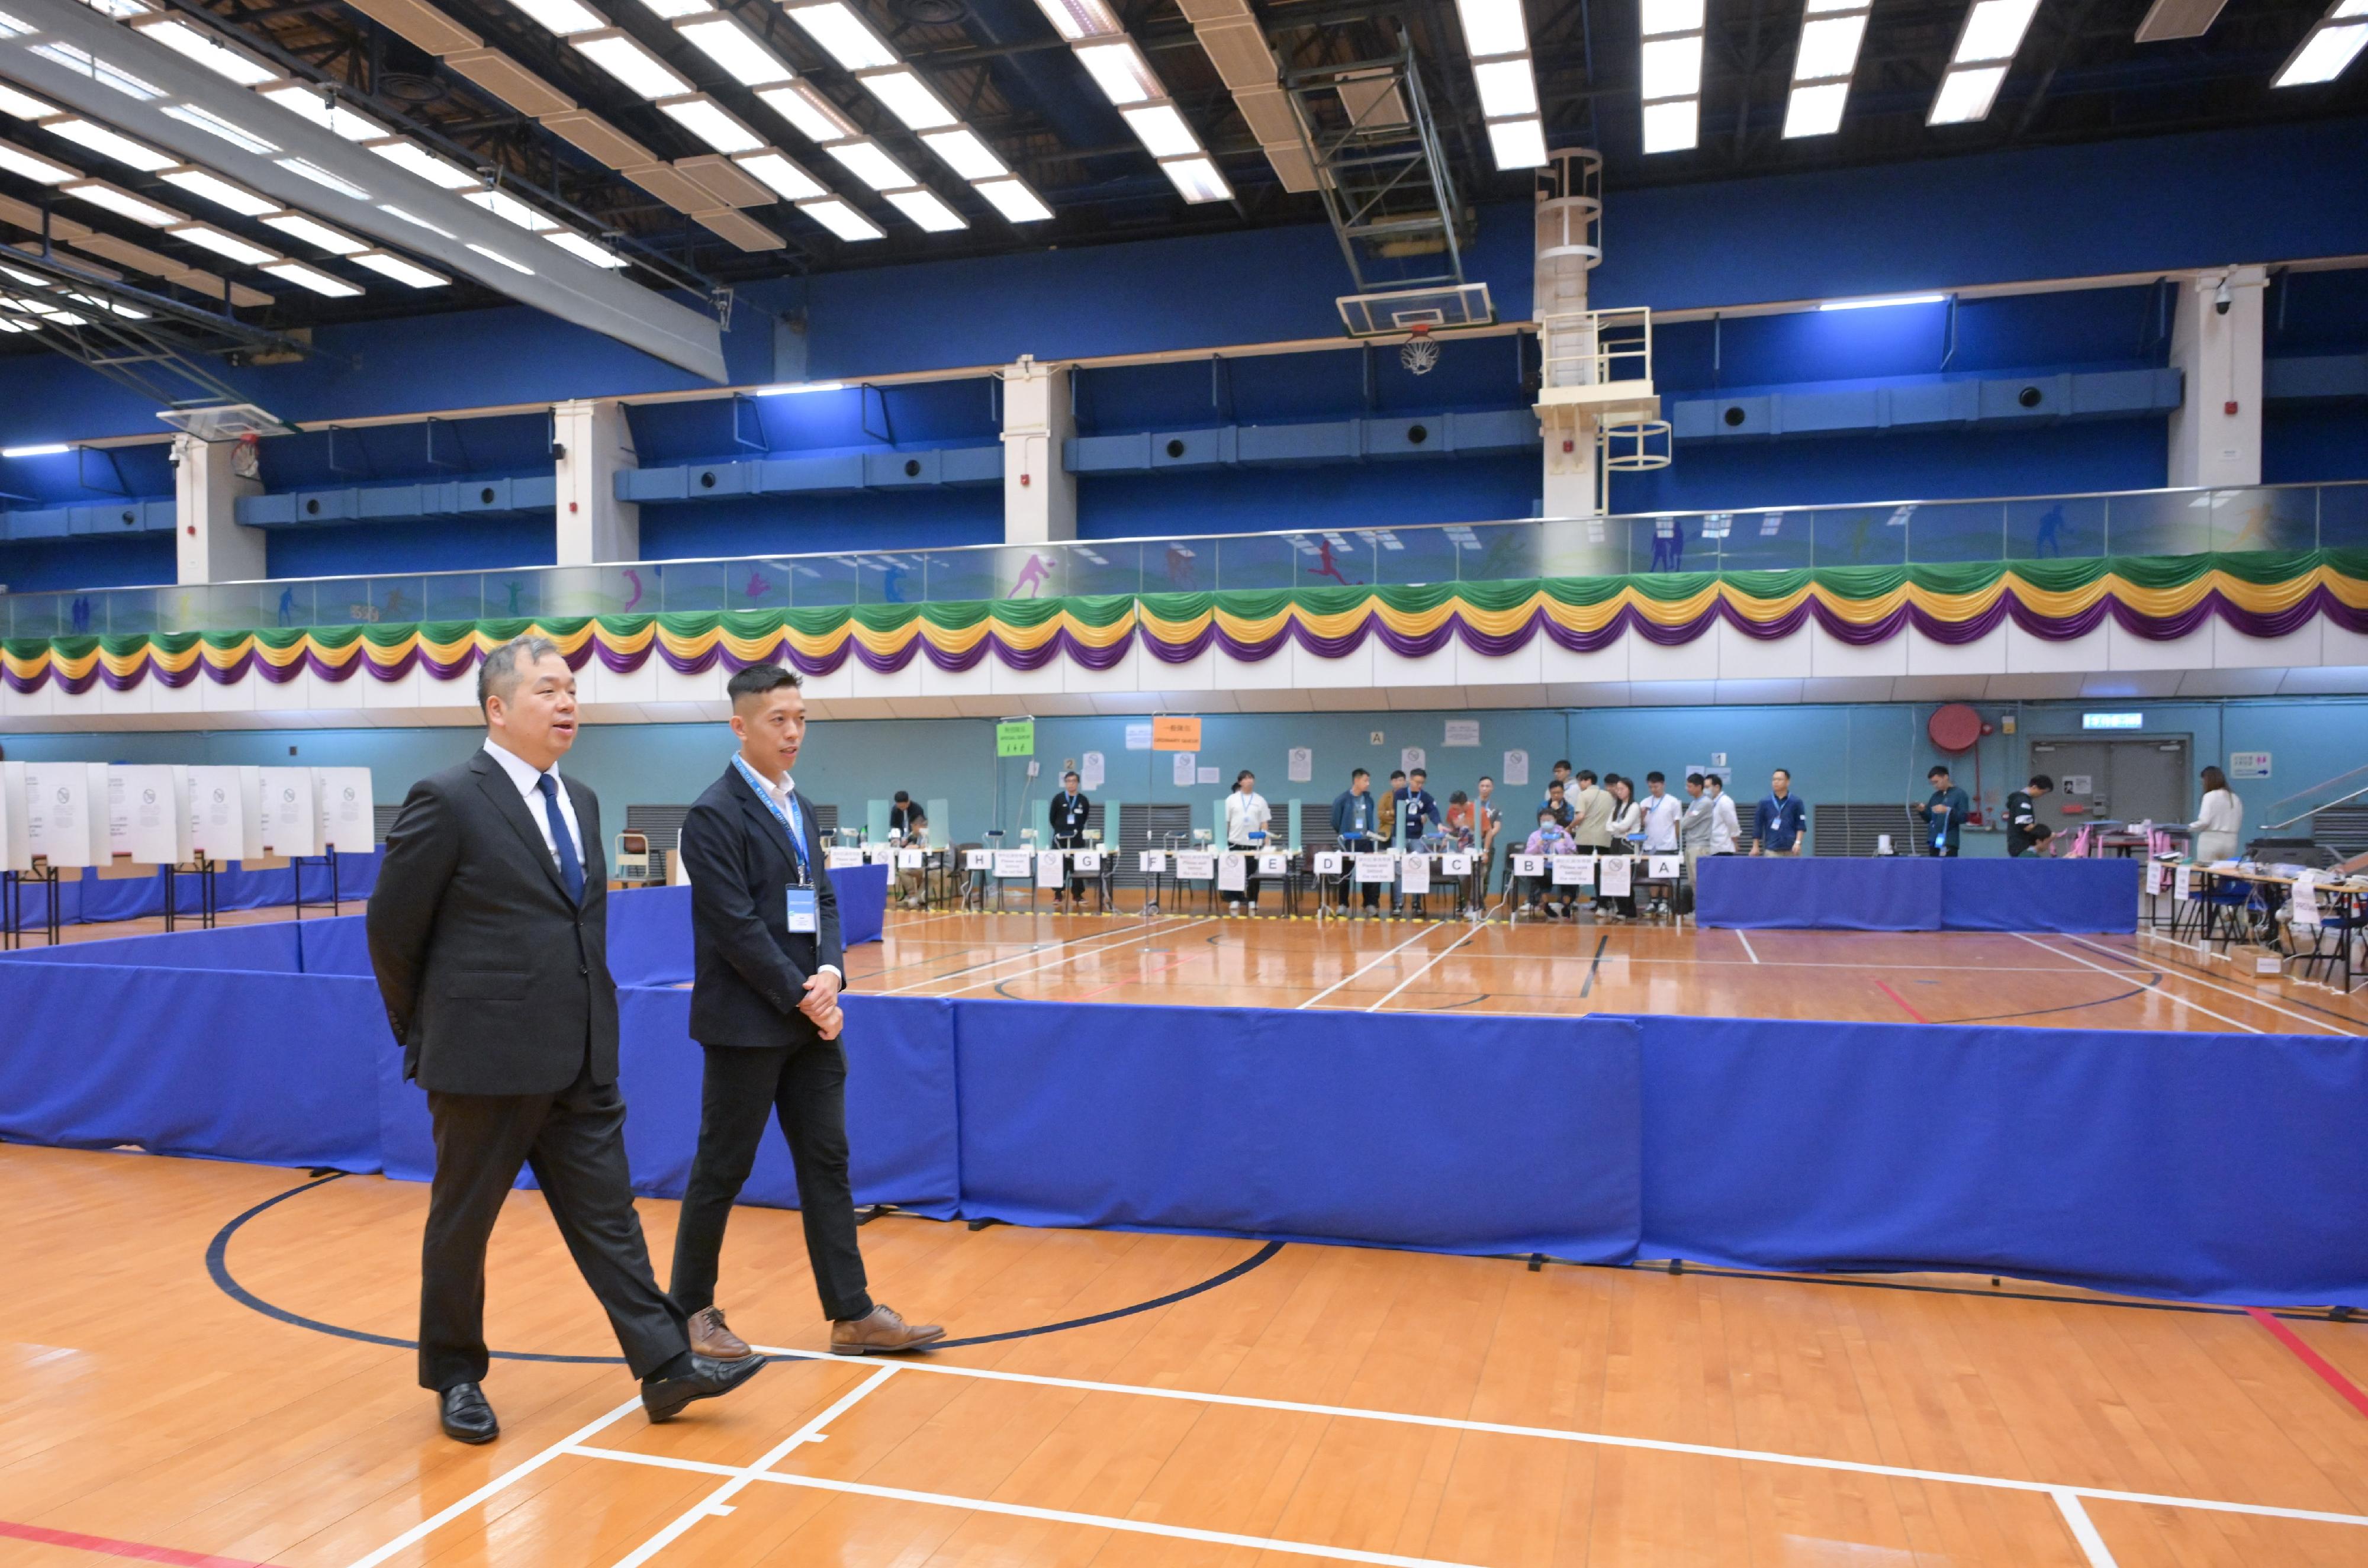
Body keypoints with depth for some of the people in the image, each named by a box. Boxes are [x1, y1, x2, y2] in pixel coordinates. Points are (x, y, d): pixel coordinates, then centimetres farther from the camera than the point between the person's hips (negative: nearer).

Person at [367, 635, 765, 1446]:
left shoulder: (579, 801, 10)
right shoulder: (446, 800, -11)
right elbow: (392, 930, -5)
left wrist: (587, 1023, 15)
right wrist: (425, 1032, 4)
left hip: (581, 1059, 6)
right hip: (487, 1059, -6)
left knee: (606, 1213, 9)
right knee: (462, 1223, 11)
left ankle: (665, 1366, 13)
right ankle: (455, 1376, 30)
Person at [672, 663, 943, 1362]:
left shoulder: (799, 807, 13)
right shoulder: (714, 814, -12)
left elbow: (823, 902, 10)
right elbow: (737, 927, -18)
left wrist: (830, 973, -8)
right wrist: (802, 995, -15)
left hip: (810, 1017, 8)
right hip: (748, 1022, -7)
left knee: (827, 1162, 8)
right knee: (722, 1169, 5)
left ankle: (853, 1315, 14)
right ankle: (691, 1308, 23)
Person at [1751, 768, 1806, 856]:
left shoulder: (1796, 802, 5)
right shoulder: (1765, 803, 6)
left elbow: (1801, 825, 4)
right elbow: (1758, 826, 8)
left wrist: (1798, 842, -9)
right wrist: (1756, 846, 5)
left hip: (1791, 849, 0)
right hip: (1771, 849, 0)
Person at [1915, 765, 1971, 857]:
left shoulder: (1959, 794, -1)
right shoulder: (1935, 796, 17)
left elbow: (1964, 817, -9)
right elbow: (1929, 818, 18)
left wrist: (1947, 810, -22)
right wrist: (1922, 811, -2)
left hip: (1949, 842, -6)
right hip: (1933, 841, 6)